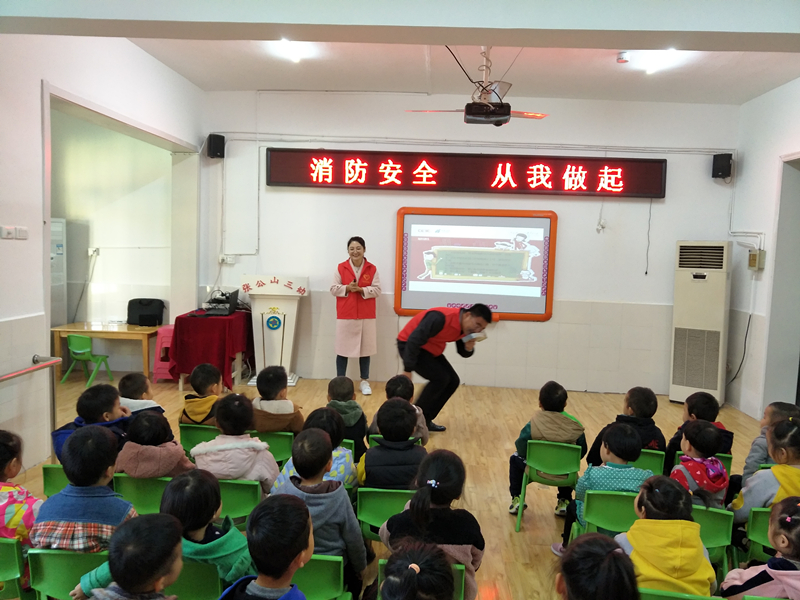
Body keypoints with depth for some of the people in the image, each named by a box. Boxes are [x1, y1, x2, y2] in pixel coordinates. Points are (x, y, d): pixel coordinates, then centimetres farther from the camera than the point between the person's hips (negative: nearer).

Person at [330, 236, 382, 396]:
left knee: (365, 348, 6)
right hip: (345, 315, 0)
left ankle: (364, 381, 18)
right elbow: (333, 289, 1)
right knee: (342, 349, 3)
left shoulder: (372, 269, 2)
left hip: (366, 316, 1)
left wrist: (361, 289, -17)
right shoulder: (341, 267, 1)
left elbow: (377, 290, -2)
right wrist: (347, 288, -16)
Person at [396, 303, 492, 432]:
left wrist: (468, 349, -19)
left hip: (430, 349, 9)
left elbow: (463, 353, 6)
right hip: (409, 345, -9)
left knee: (453, 381, 2)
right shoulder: (441, 318, -33)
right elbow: (414, 340, -33)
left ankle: (425, 420, 10)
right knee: (440, 378, -19)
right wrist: (408, 370, -30)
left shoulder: (466, 328, -6)